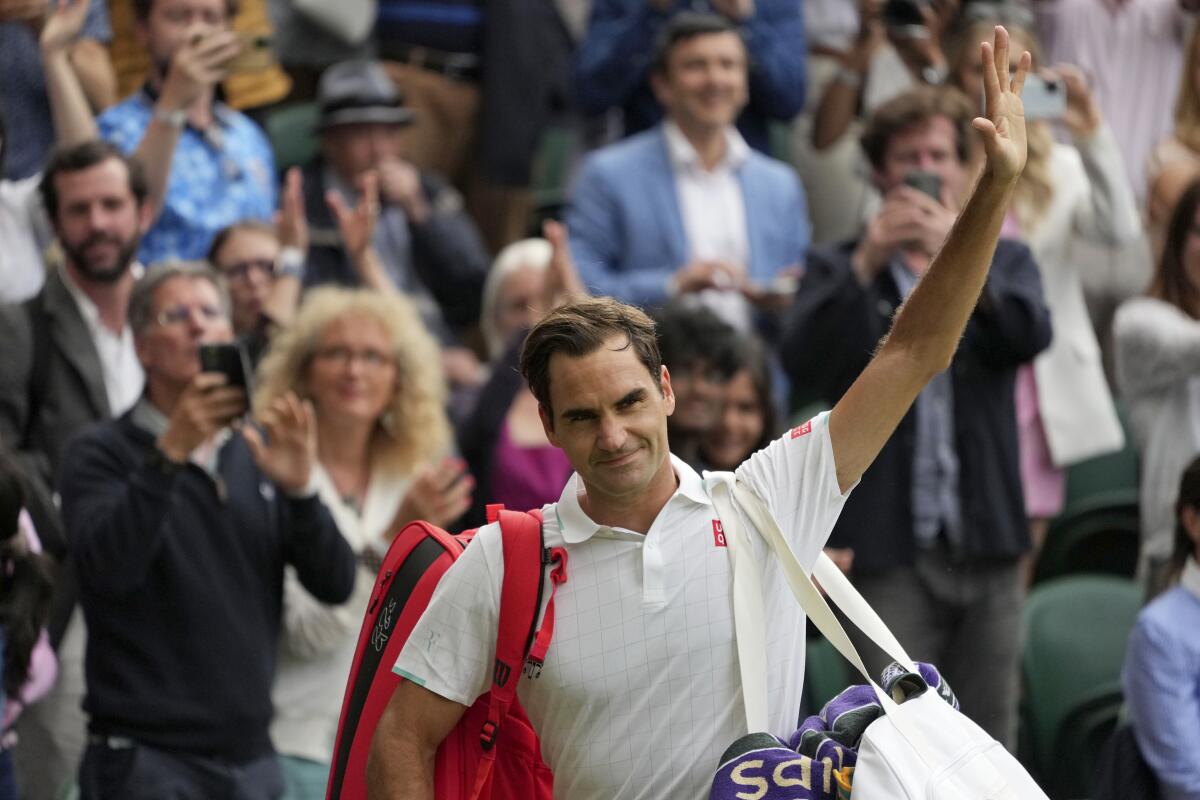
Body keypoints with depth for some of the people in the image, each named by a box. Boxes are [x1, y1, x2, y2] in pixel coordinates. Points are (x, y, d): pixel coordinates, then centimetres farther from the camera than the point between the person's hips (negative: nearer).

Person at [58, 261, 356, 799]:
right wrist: (170, 453, -26)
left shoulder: (257, 454, 13)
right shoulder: (100, 453, 0)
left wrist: (299, 488, -13)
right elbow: (108, 566, -18)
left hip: (251, 755, 5)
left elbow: (335, 585, 4)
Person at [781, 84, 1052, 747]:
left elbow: (1030, 334, -8)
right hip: (889, 550, -3)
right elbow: (803, 362, -11)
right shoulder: (841, 269, 7)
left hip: (986, 545, 3)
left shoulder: (1003, 261, 13)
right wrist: (865, 266, -23)